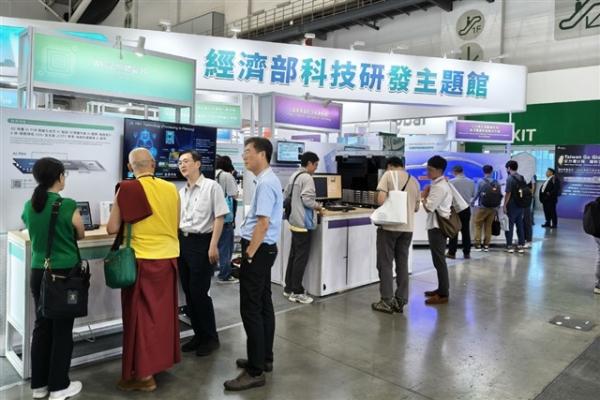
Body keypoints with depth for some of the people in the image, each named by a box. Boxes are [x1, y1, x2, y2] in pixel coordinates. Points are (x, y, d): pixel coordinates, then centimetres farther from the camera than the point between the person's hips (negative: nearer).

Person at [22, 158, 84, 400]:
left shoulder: (29, 206, 1)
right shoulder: (68, 206, -15)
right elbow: (80, 235, 1)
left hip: (38, 273, 6)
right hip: (65, 274, -5)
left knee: (41, 326, 15)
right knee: (62, 330, 5)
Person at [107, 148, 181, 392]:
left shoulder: (128, 189, -11)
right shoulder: (171, 188, 1)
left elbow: (112, 229, -7)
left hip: (144, 261, -4)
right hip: (169, 258, 5)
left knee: (141, 314, 6)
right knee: (164, 311, 18)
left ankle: (143, 374, 14)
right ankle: (163, 358, 32)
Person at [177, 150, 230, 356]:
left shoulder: (211, 186, -8)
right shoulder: (181, 192, 13)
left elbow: (219, 217, -12)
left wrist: (213, 246, -16)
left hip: (202, 242, -7)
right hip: (183, 242, 7)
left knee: (199, 292, -3)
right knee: (188, 292, 11)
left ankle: (211, 337, 14)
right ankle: (199, 334, 26)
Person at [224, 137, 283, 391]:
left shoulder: (265, 183, -19)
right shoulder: (267, 180, 14)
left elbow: (263, 224, -24)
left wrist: (248, 255, -18)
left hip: (258, 250, -11)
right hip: (263, 249, 11)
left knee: (251, 310, -6)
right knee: (263, 305, 16)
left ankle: (255, 372, 2)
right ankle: (264, 359, 28)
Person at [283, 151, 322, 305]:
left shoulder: (294, 176, 13)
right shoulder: (307, 178, -15)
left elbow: (286, 195, 18)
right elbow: (307, 200, -21)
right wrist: (318, 206, -4)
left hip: (294, 221, 9)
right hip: (303, 223, -9)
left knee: (293, 256, 15)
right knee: (301, 258, -3)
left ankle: (289, 288, 23)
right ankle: (296, 292, 3)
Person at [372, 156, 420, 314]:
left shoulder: (388, 175, -4)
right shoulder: (414, 181, 12)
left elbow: (381, 199, -15)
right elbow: (416, 208, 16)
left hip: (389, 226, -5)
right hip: (407, 228, 5)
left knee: (385, 264, 4)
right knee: (402, 264, 12)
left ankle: (387, 302, 7)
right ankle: (400, 302, 16)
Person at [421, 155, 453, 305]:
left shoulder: (439, 187, -18)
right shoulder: (440, 184, 14)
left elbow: (429, 207, -20)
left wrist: (423, 196, -6)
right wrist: (426, 195, 3)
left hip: (437, 226, -11)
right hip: (437, 225, 11)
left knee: (439, 260, -5)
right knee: (438, 259, 17)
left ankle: (443, 294, 1)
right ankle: (441, 289, 27)